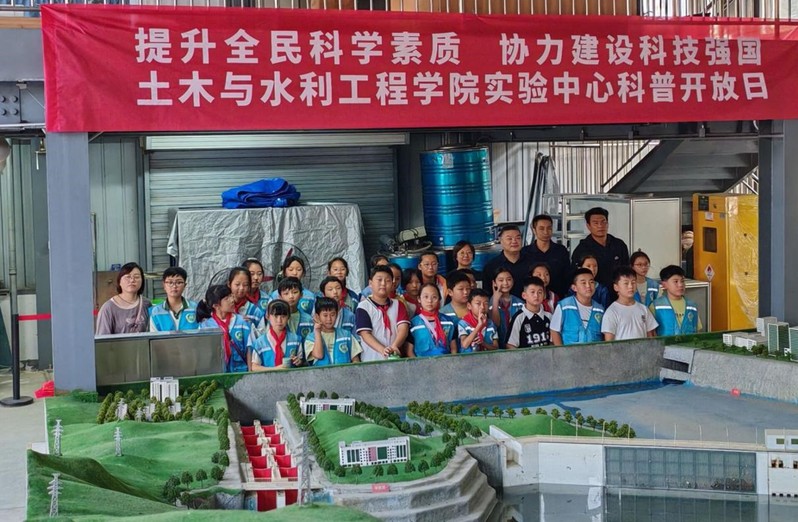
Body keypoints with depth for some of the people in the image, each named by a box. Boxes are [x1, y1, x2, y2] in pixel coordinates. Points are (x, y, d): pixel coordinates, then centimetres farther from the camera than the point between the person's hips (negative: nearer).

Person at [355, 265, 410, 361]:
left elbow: (403, 328, -1)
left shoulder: (397, 304, 11)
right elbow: (365, 333, -8)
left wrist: (394, 347, -20)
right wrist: (382, 350, -23)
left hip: (395, 357, 3)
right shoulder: (363, 307, 1)